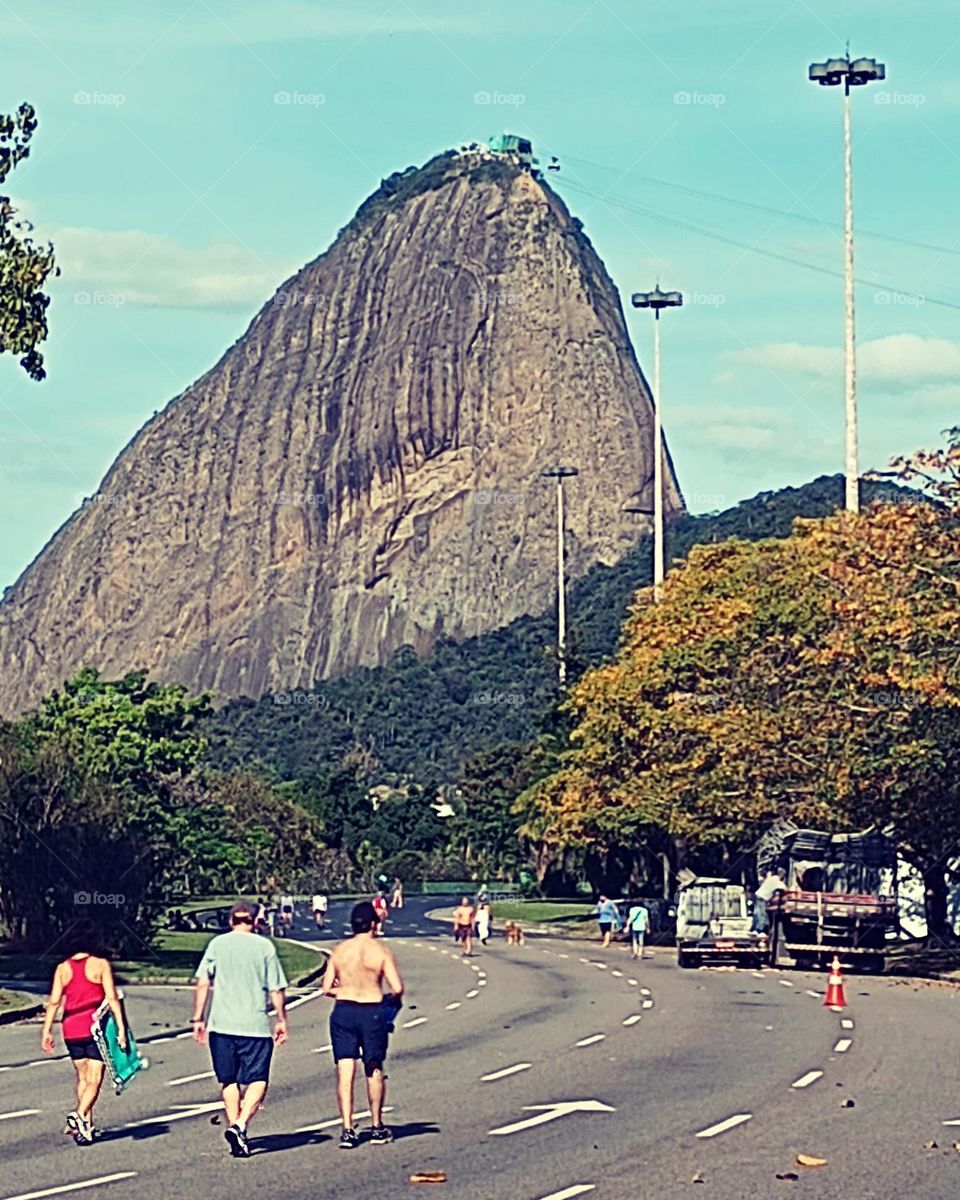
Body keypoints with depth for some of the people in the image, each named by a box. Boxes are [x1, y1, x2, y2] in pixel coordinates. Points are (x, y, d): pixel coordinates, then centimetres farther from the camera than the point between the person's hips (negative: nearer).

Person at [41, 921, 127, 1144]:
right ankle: (80, 1114, -25)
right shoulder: (100, 965, -5)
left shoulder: (62, 968, 4)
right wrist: (121, 1027, -9)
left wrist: (47, 1030, 3)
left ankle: (87, 1125, 20)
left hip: (71, 1030, 4)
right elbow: (112, 998, -10)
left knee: (82, 1078, 18)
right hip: (95, 1028, -4)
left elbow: (54, 1001, -1)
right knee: (94, 1080, -2)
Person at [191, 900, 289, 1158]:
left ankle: (233, 1125, 14)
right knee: (257, 1080, 1)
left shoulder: (217, 944, 5)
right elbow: (277, 990, 1)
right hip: (255, 1025, -2)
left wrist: (198, 1018, 6)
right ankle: (240, 1125, -18)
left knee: (229, 1081, 14)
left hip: (221, 1024, 2)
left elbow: (202, 984, 0)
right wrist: (281, 1021, 12)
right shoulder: (265, 947, 1)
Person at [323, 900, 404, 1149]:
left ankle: (347, 1130, -5)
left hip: (343, 1011, 1)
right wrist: (389, 999, 9)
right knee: (374, 1070, 13)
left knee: (345, 1071, 1)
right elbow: (397, 989, -12)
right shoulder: (381, 952, -7)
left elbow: (327, 987, 1)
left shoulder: (339, 951, 1)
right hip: (372, 1012, -1)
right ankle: (377, 1128, 21)